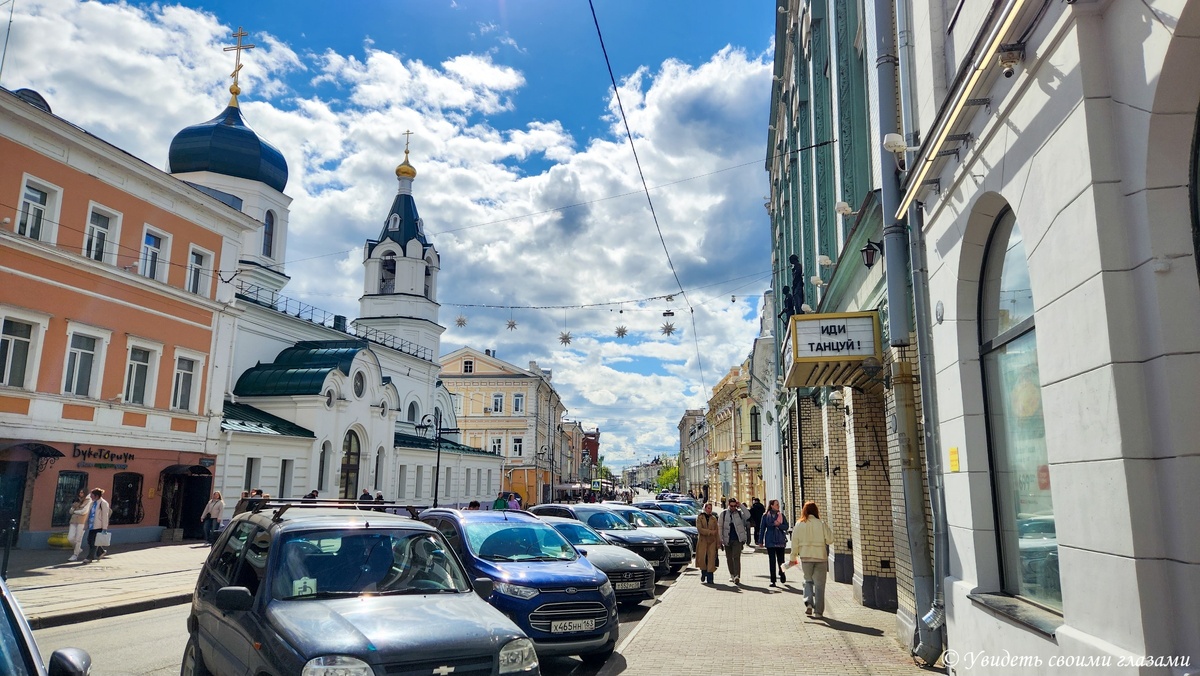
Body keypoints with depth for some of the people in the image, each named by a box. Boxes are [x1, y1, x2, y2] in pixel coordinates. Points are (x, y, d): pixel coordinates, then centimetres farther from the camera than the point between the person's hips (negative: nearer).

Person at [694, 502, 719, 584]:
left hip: (712, 541, 1)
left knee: (711, 559, -7)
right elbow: (700, 529, -8)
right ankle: (703, 576, 22)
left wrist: (718, 542, 3)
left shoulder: (713, 518, 11)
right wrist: (710, 532, -14)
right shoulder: (699, 518, 4)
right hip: (702, 541, -1)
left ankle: (709, 578, -4)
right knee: (702, 559, -1)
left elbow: (716, 531, 10)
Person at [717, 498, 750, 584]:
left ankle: (737, 576, -18)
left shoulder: (739, 513, 3)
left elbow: (747, 515, -18)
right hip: (727, 540, 2)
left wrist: (741, 506, -17)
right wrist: (720, 540, -2)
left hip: (737, 539, -2)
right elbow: (719, 527, 5)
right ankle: (732, 575, 22)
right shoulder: (723, 514, 5)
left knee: (736, 557, -13)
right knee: (729, 558, 10)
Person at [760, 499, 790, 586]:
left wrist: (778, 524, -18)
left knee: (781, 560, 7)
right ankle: (773, 580, 6)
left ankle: (782, 574, 35)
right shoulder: (765, 516, 2)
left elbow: (786, 526, 0)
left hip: (780, 541, 1)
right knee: (772, 561, 0)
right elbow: (762, 529, 4)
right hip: (770, 541, -1)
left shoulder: (781, 515, 6)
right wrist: (761, 541, 2)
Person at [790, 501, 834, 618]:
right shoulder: (822, 524, -8)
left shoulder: (799, 524, -3)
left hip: (805, 557, 1)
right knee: (819, 584, 7)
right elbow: (830, 540, -5)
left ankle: (808, 603, 0)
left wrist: (793, 557, 8)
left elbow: (795, 542, 0)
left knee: (808, 580, 19)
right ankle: (818, 611, 7)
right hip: (820, 557, -1)